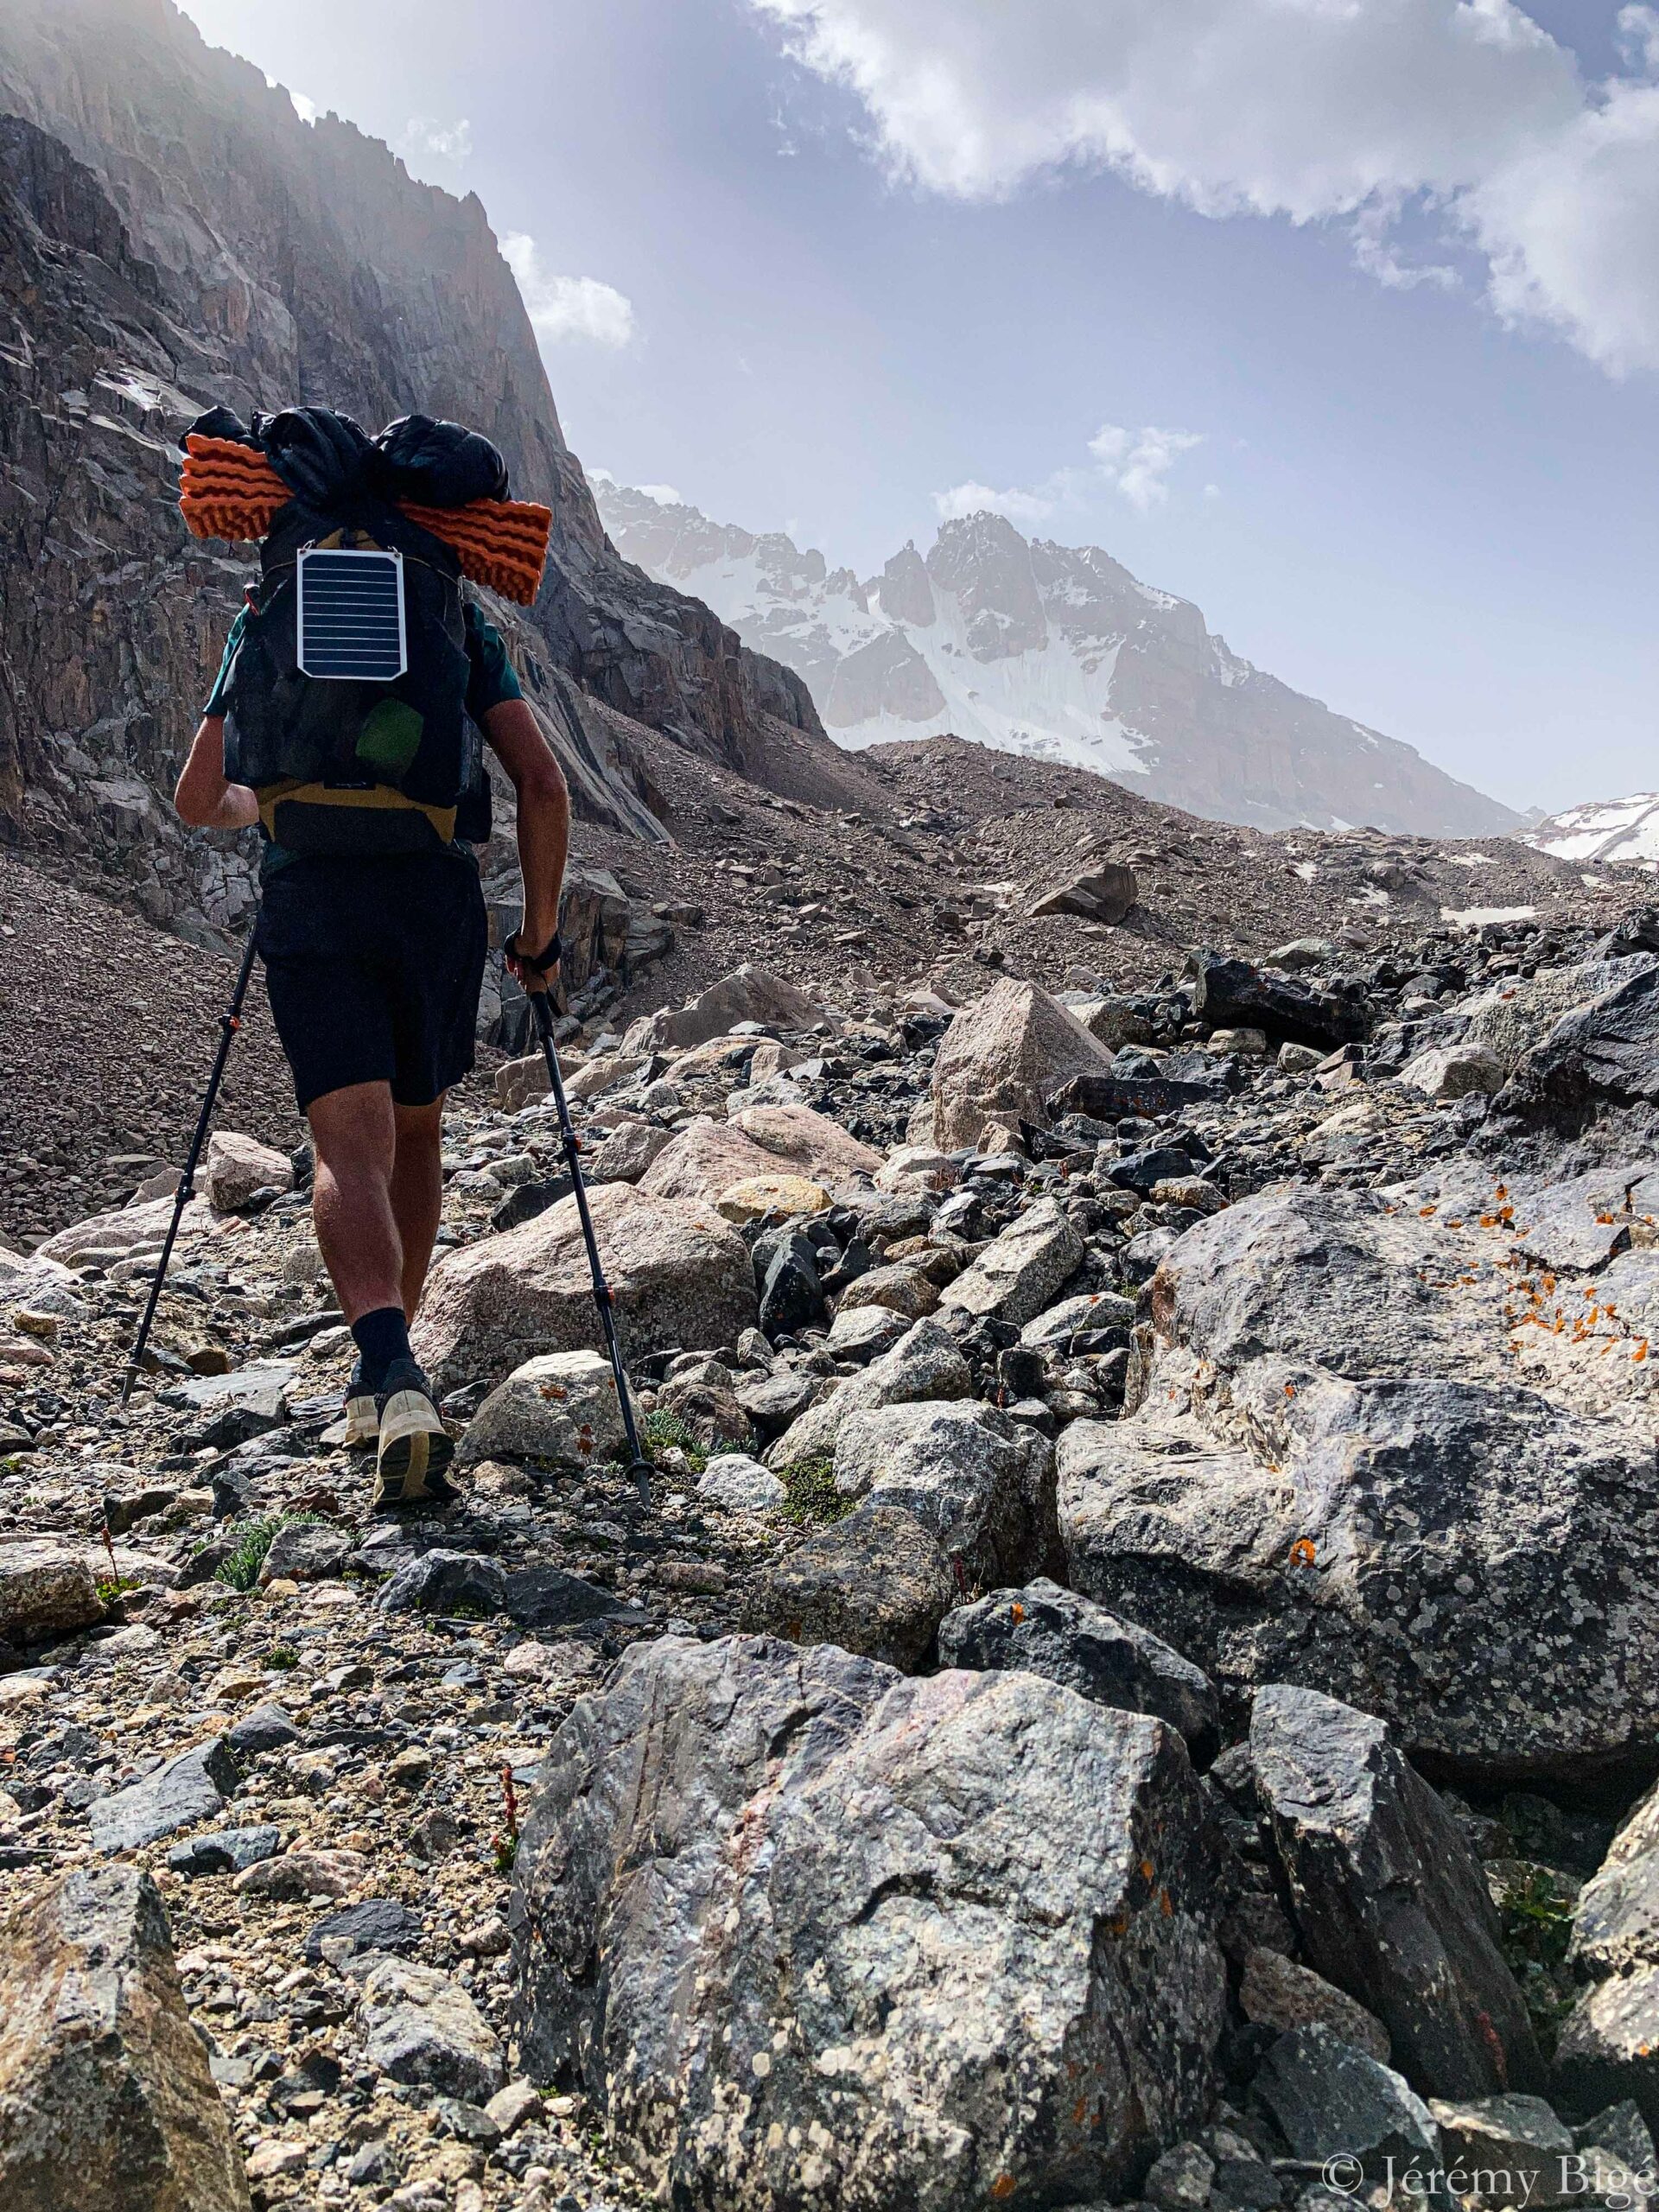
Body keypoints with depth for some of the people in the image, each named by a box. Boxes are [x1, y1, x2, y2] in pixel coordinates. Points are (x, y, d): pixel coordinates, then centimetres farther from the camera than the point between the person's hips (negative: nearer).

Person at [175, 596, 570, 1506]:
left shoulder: (264, 621, 16)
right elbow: (542, 785, 2)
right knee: (416, 1131, 18)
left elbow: (196, 800, 17)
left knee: (352, 1150, -7)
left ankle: (397, 1380, -31)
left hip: (307, 901, 0)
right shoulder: (462, 621, 13)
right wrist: (541, 928, 11)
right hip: (437, 894, 1)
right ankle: (381, 1383, 26)